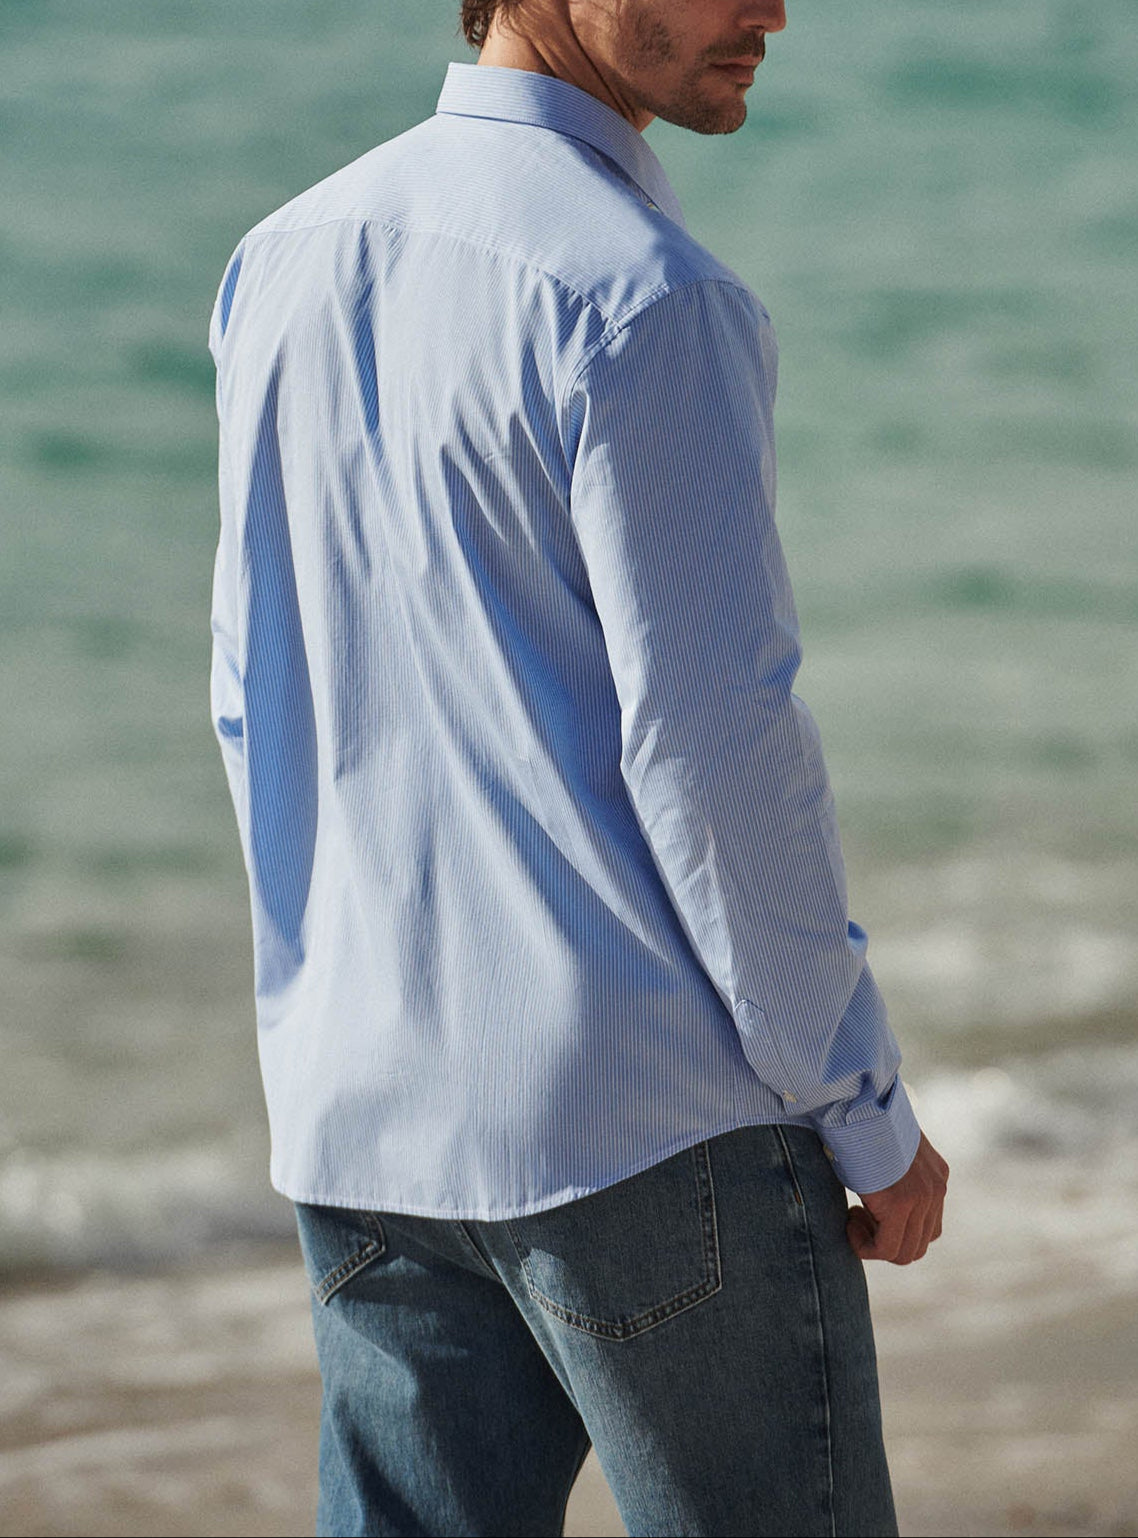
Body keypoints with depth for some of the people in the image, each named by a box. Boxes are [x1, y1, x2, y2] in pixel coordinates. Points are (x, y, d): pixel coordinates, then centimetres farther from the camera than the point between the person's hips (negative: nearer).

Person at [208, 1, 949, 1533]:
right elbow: (714, 746, -15)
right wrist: (872, 1117, -6)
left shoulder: (284, 264, 10)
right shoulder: (643, 300, -14)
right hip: (654, 1119, -7)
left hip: (363, 1123, 7)